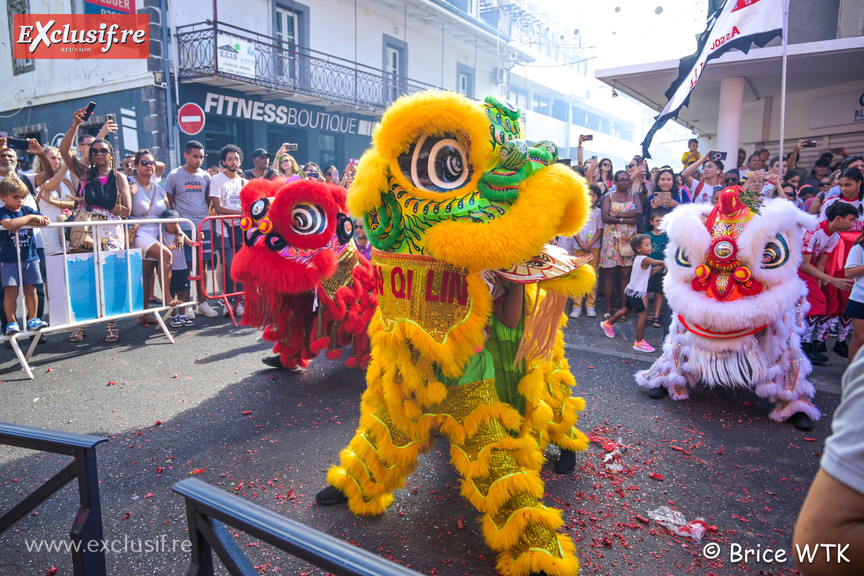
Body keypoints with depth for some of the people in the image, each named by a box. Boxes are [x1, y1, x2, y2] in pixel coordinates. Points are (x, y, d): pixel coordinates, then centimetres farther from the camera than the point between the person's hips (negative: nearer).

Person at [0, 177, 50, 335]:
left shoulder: (27, 210, 7)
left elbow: (45, 221, -6)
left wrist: (21, 223, -14)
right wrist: (30, 217, -17)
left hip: (30, 257, 3)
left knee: (30, 290, 5)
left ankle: (32, 319, 15)